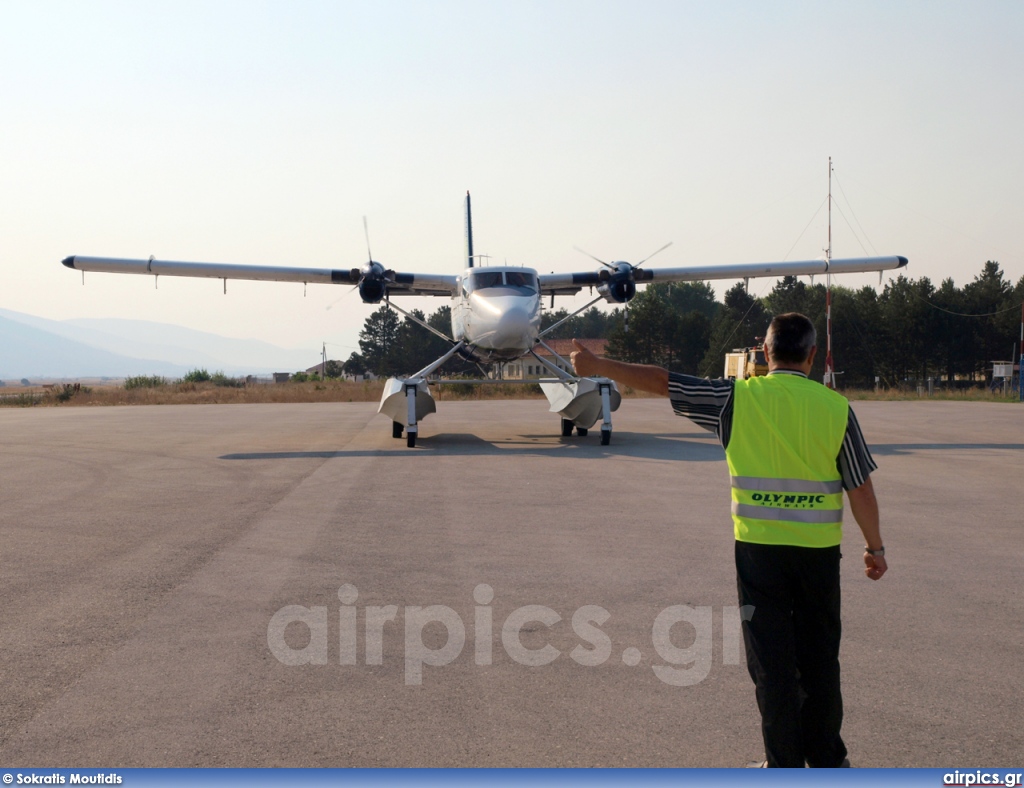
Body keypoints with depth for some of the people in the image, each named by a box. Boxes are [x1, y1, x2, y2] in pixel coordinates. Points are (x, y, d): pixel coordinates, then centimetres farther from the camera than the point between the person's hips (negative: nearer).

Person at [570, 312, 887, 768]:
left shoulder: (739, 398, -6)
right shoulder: (836, 408, -4)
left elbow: (662, 383, -1)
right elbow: (860, 487, 1)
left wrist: (597, 366, 9)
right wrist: (875, 547, 13)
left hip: (758, 548, -1)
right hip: (819, 552, 1)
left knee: (772, 660, 7)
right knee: (819, 657, 14)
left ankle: (785, 763, 14)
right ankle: (827, 759, 24)